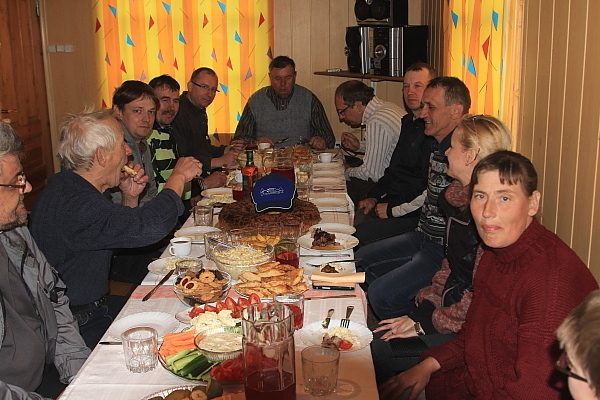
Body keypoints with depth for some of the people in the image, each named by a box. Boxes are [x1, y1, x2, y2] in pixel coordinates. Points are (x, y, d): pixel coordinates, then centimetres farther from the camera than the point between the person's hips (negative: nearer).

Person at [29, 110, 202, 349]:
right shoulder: (73, 205, -29)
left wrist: (130, 198, 0)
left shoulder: (68, 187, 6)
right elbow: (150, 225, -37)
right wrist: (179, 176, -20)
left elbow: (119, 231, 20)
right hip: (78, 328, -10)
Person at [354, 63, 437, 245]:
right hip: (388, 204, 9)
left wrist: (393, 209, -13)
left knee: (359, 234, -23)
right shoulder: (408, 123, 16)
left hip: (413, 216, -9)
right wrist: (374, 197, 12)